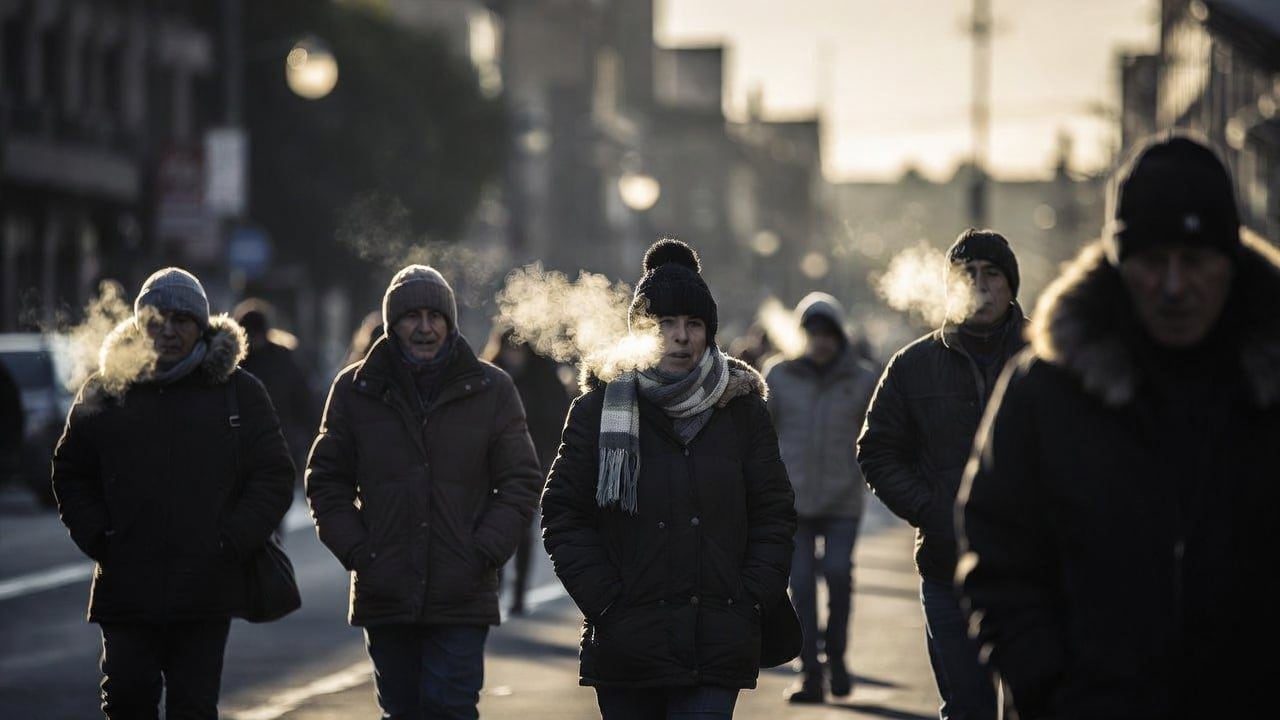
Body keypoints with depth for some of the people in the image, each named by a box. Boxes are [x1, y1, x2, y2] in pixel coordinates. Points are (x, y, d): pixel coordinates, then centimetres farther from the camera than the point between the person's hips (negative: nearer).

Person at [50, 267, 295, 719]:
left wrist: (231, 543, -7)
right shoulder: (105, 391, 7)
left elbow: (275, 477, 4)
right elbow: (70, 475, 14)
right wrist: (97, 538, -1)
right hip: (126, 591, 1)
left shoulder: (239, 392, 4)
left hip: (205, 594, -1)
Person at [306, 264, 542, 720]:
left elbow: (520, 483, 3)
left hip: (462, 599, -2)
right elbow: (325, 481, 8)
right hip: (385, 597, 2)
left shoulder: (491, 390, 3)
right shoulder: (355, 389, 5)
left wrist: (482, 554, -8)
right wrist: (356, 553, -4)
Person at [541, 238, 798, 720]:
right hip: (626, 644, 0)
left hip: (716, 652, 0)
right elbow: (563, 516, 2)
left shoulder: (741, 407, 7)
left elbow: (774, 515, 9)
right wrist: (605, 603, -8)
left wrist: (749, 601, -3)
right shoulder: (600, 408, 2)